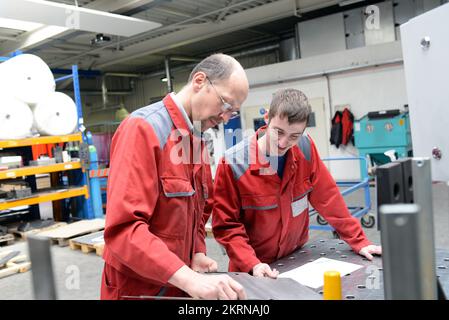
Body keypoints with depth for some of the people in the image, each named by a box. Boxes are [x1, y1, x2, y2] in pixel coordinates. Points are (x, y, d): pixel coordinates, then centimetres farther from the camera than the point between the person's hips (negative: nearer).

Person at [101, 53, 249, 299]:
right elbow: (124, 227, -28)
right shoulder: (143, 128, -19)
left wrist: (197, 253, 0)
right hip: (137, 289, -7)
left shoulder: (198, 140, 6)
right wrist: (189, 278, -34)